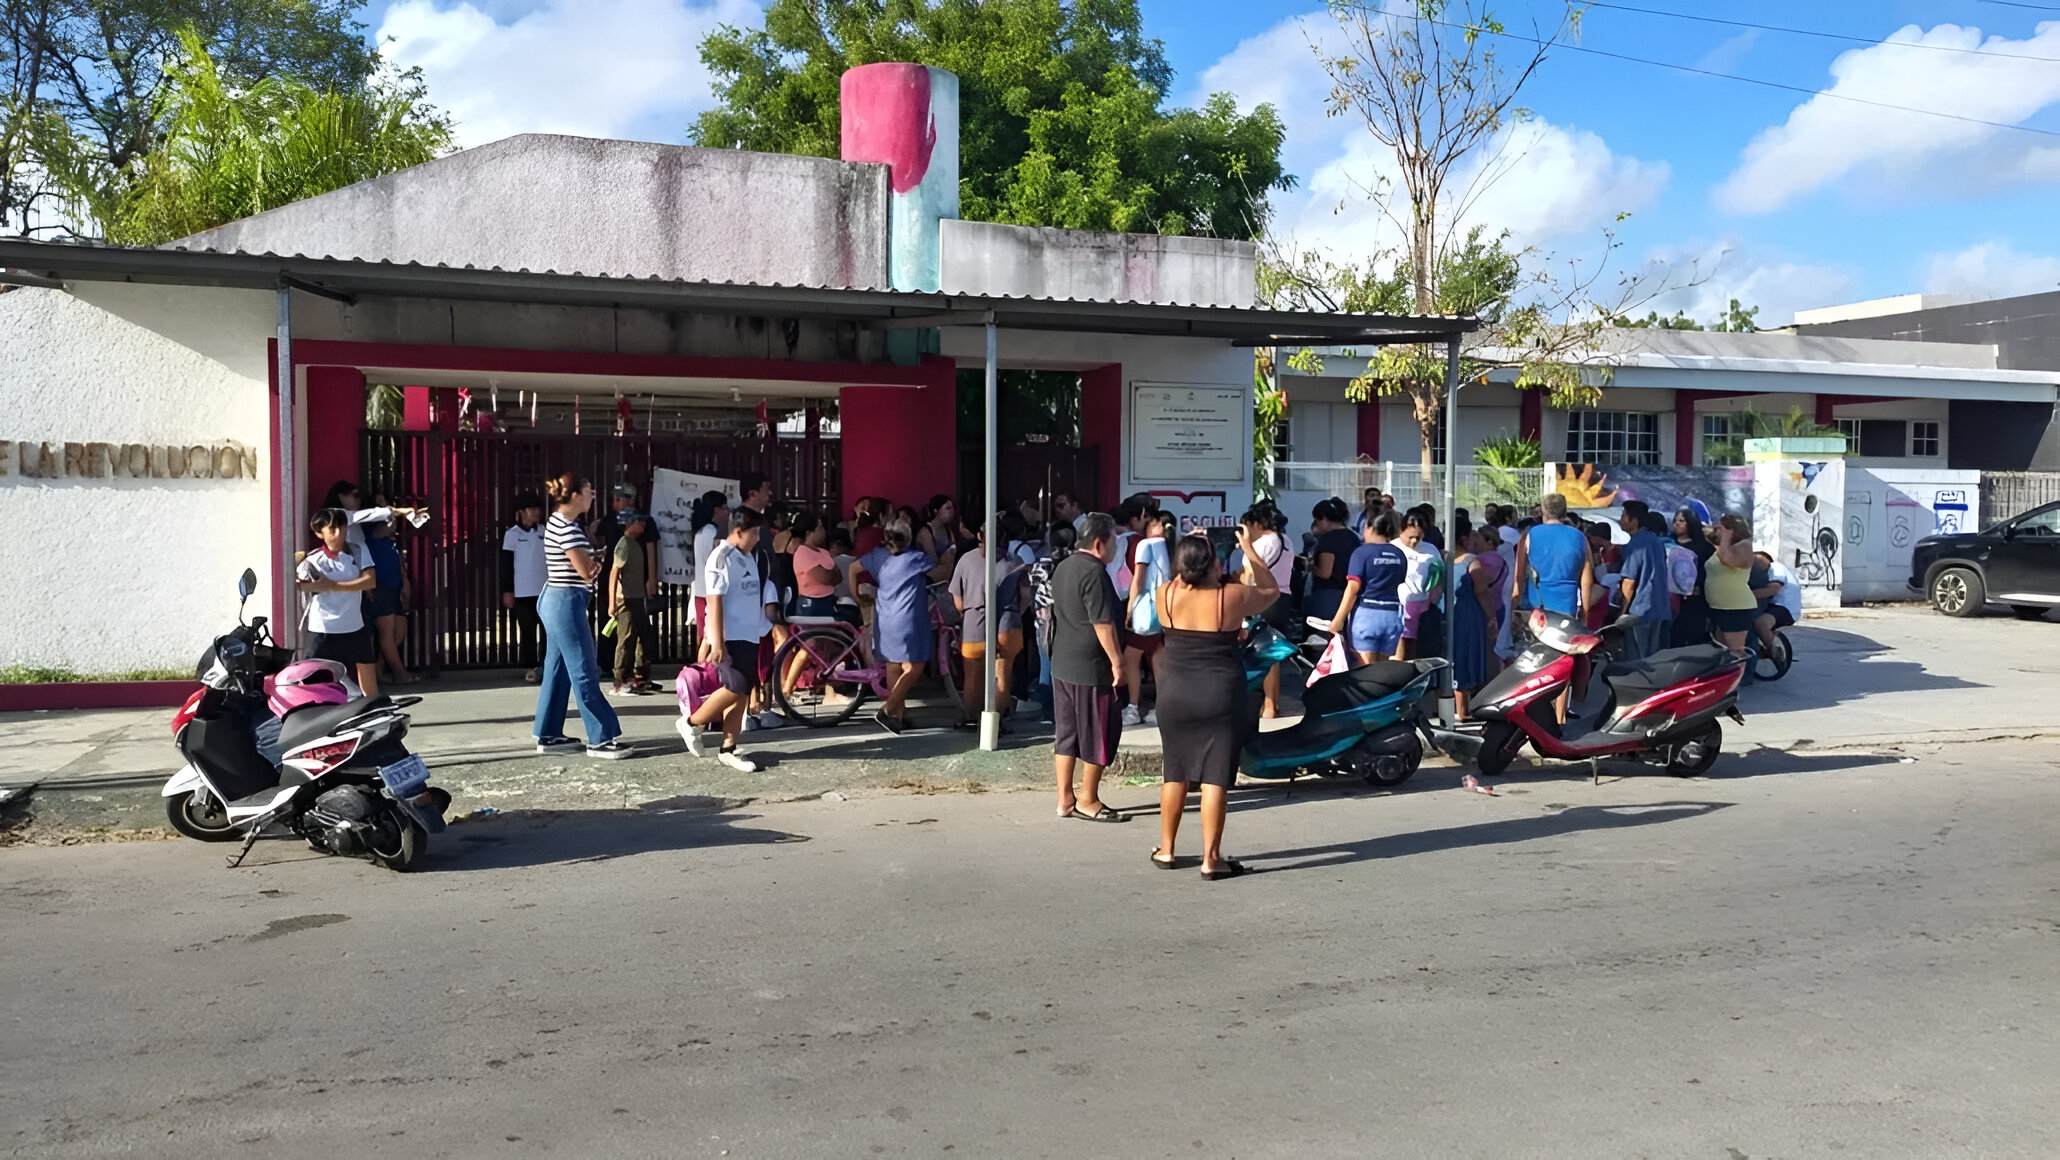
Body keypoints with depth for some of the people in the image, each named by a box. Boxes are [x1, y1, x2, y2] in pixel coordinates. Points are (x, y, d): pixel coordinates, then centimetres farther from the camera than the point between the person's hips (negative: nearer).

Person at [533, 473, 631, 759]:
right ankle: (600, 739, -3)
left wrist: (591, 562, -9)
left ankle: (548, 736, 20)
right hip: (567, 603, -11)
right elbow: (587, 571, -19)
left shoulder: (558, 522, 15)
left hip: (555, 600, 11)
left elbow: (584, 567, 14)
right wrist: (597, 559, 2)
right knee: (585, 674, -6)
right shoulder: (567, 528, -17)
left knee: (557, 671, 14)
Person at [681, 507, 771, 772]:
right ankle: (692, 724, 6)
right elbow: (715, 600, -17)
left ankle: (728, 749, 10)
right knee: (736, 688, -13)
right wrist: (717, 642, -23)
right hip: (730, 638, -8)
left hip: (749, 636, 8)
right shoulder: (722, 557, -11)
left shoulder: (749, 557, 15)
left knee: (743, 693, 5)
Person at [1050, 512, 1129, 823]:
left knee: (1065, 733, 12)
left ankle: (1065, 799, 16)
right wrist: (1117, 662, -16)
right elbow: (1103, 623, -21)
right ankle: (1088, 800, 9)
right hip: (1091, 667, -9)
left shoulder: (1063, 567, 12)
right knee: (1099, 733, 2)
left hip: (1062, 665, 9)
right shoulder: (1094, 572, -17)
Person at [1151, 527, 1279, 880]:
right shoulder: (1233, 596, -11)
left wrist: (1190, 549, 24)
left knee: (1175, 773, 16)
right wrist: (1250, 550, 15)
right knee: (1215, 777, 1)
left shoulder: (1166, 595, -5)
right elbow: (1272, 591, 8)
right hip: (1221, 700, -3)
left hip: (1175, 698, 3)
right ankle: (1211, 859, 3)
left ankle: (1165, 850, 25)